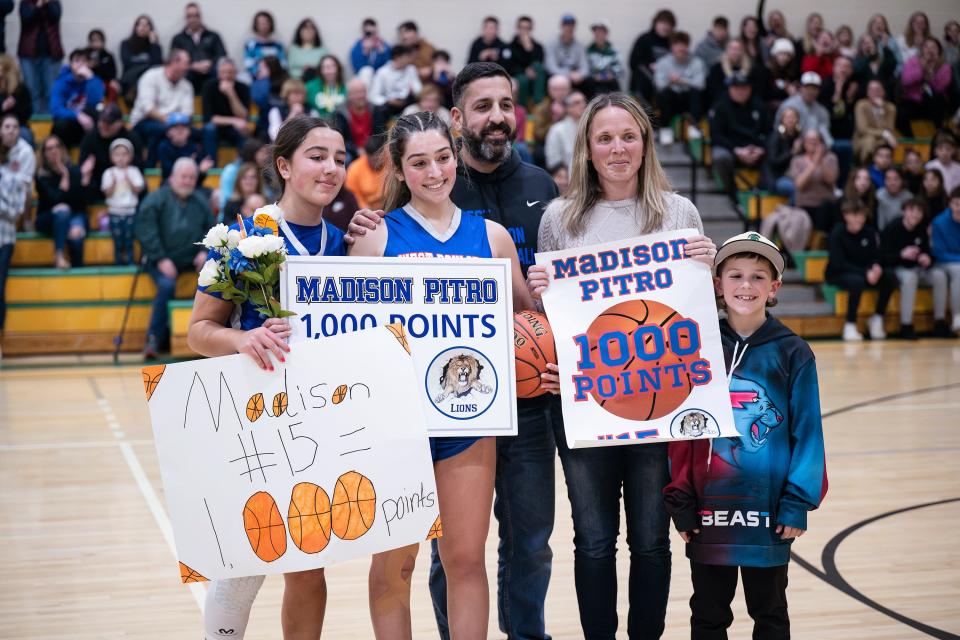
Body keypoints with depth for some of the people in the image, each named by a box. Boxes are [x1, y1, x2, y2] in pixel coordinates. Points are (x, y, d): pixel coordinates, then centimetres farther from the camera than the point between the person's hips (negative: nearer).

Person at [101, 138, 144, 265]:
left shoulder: (134, 171, 1)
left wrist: (128, 180, -18)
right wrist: (113, 181, -18)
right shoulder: (109, 173, 1)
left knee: (129, 241, -1)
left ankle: (130, 264, 4)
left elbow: (138, 190, -5)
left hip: (130, 211, 0)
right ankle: (118, 264, 9)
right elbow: (108, 193, -4)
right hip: (115, 212, 0)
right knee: (117, 242, 3)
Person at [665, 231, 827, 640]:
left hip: (769, 509, -1)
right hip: (709, 507, 2)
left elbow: (807, 433, -4)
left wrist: (798, 503, -8)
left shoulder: (792, 354, -5)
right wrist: (680, 501, -1)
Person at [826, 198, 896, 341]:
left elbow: (875, 256, 3)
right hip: (838, 275, -5)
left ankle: (877, 318, -2)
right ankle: (850, 325, -23)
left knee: (890, 276, -17)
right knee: (857, 281, -37)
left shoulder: (869, 231, -1)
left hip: (865, 271, 5)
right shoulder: (837, 233, -15)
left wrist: (876, 268, -22)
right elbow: (839, 263, -20)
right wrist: (865, 273, -29)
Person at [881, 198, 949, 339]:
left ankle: (940, 323, -13)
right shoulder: (892, 228, -12)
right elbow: (883, 257, -16)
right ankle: (906, 326, -33)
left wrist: (927, 258, -16)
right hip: (896, 269, -5)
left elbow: (927, 252, 9)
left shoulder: (922, 230, 4)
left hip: (916, 268, 5)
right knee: (909, 277, -38)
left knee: (939, 275, -21)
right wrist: (902, 254, -34)